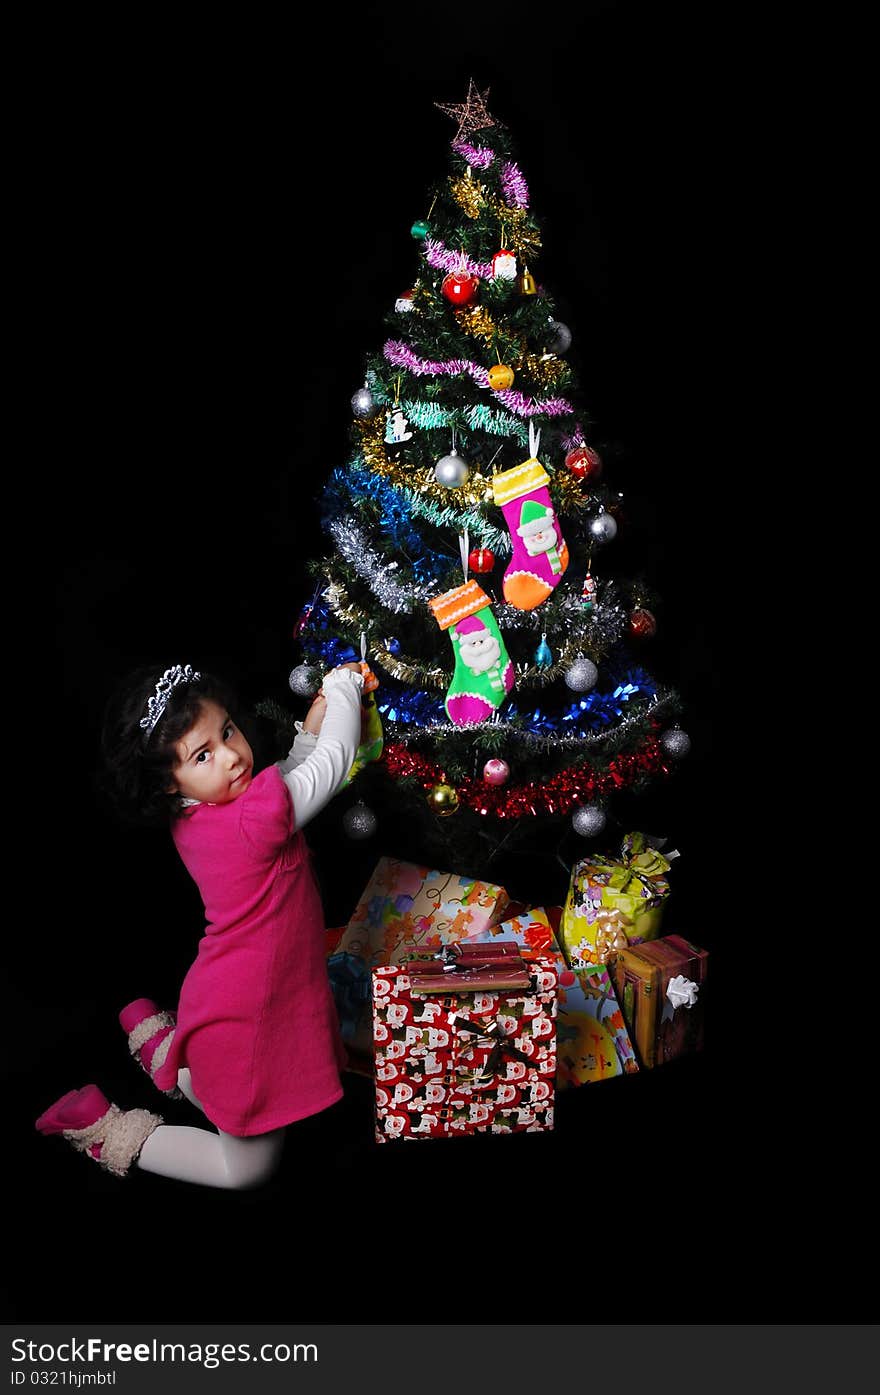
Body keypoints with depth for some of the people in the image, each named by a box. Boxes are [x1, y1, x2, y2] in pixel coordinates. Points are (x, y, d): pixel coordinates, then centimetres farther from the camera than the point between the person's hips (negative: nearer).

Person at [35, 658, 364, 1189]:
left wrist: (310, 728, 1)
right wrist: (343, 686, -3)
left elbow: (288, 781, 13)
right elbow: (334, 761, -19)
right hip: (246, 1020, -9)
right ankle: (109, 1130, 12)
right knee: (248, 1167, 12)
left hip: (225, 1000, 9)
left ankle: (159, 1042, 36)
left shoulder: (193, 816, -5)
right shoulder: (256, 817, -31)